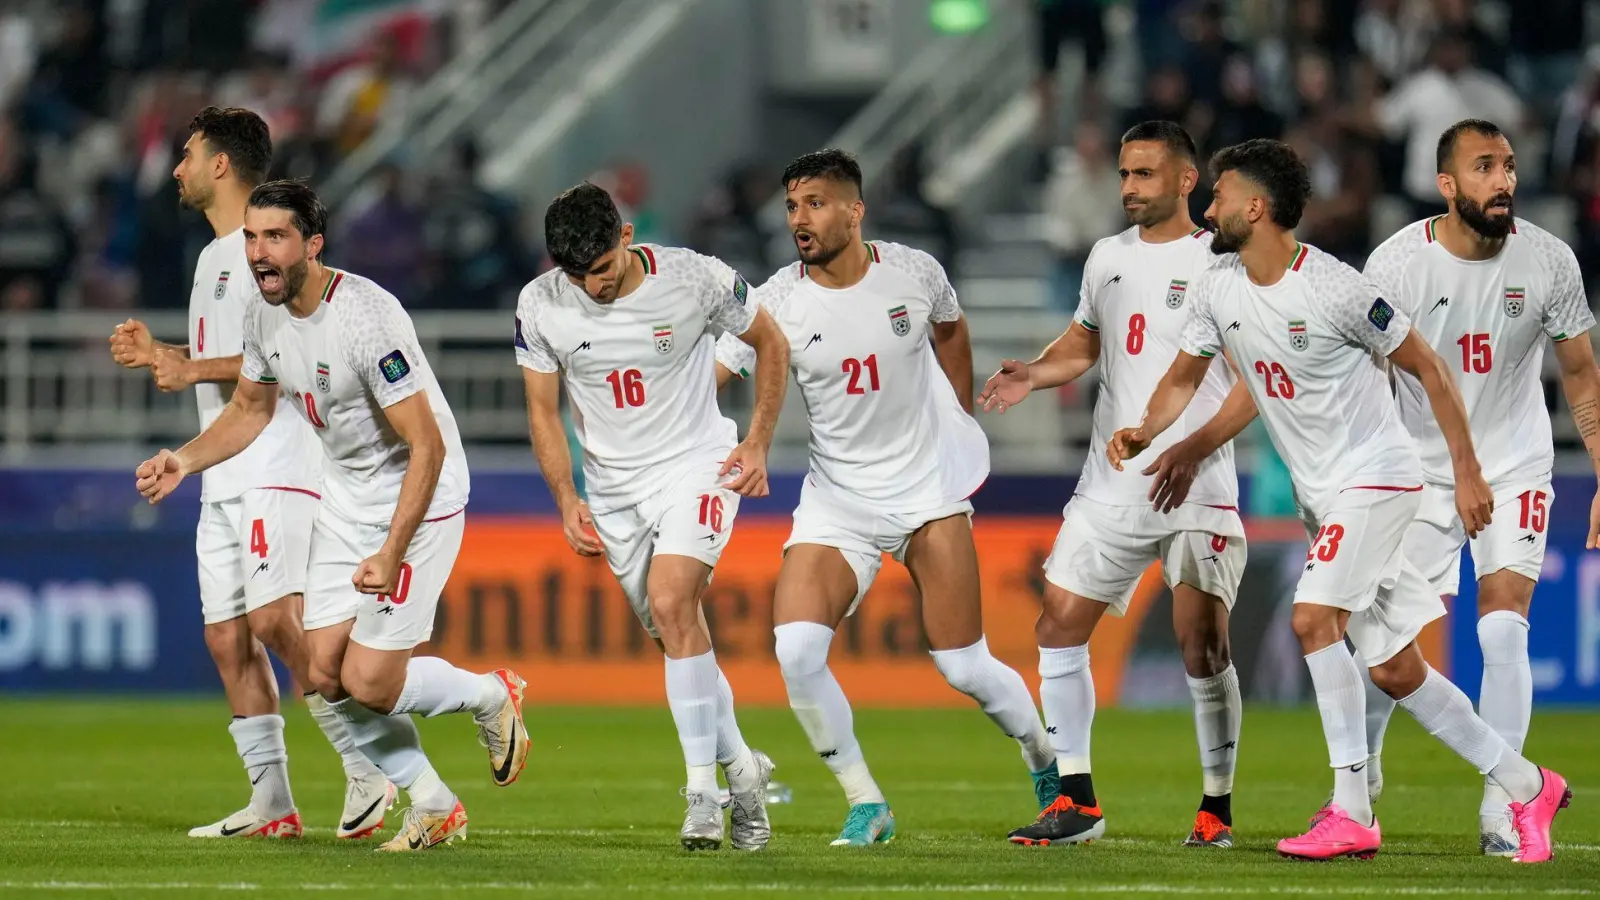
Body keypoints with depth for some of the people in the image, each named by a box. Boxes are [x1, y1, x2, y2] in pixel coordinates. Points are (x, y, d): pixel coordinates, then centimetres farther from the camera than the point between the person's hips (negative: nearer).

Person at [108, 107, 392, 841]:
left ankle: (367, 772, -16)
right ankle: (271, 803, 6)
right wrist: (157, 356, 16)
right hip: (225, 474, 10)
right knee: (227, 637, 4)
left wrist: (194, 368, -17)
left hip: (277, 469, -10)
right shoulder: (215, 256, 22)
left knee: (275, 621, -20)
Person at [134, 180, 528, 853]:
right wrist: (183, 461, 0)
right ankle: (433, 807, 18)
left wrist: (390, 555, -32)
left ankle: (491, 697, 18)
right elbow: (251, 410, 17)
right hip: (345, 499, 8)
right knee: (326, 675, 2)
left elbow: (427, 448, -27)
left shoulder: (366, 318, -28)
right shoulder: (264, 315, -4)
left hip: (418, 499, -8)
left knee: (368, 683, -11)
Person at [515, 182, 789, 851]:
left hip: (697, 465, -4)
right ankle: (741, 767, 26)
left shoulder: (696, 280, -16)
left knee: (671, 602, -24)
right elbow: (543, 410, 3)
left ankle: (703, 790, -20)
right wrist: (568, 502, -7)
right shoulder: (540, 307, -9)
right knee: (675, 635, 6)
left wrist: (757, 444, -4)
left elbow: (770, 343, 2)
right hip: (614, 485, 4)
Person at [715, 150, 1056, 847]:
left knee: (964, 669, -2)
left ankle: (1046, 762, 28)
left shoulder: (913, 273, -7)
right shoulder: (778, 303, -10)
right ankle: (865, 804, -4)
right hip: (837, 498, 1)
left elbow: (950, 330, 16)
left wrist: (962, 422, 20)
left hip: (929, 487, -1)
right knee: (795, 648, -20)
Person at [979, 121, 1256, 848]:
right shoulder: (1107, 257, 13)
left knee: (1201, 645, -11)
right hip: (1110, 488, 6)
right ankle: (1076, 802, 8)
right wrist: (1035, 374, 5)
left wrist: (1196, 447, -21)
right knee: (1058, 627, 0)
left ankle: (1217, 808, 2)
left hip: (1195, 489, -6)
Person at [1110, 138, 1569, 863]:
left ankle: (1351, 813, -20)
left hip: (1376, 477, -8)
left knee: (1313, 619, -23)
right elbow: (1184, 376, 14)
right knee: (1395, 669, 6)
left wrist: (1467, 472, -11)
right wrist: (1145, 431, -7)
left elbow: (1428, 370, -11)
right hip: (1322, 496, 8)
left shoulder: (1334, 289, -19)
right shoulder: (1217, 288, 1)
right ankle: (1527, 788, 17)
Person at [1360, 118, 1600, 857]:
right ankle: (1361, 775, 25)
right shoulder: (1397, 263, -14)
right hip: (1421, 468, 0)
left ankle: (1499, 809, -6)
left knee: (1504, 629, -13)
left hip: (1515, 469, 0)